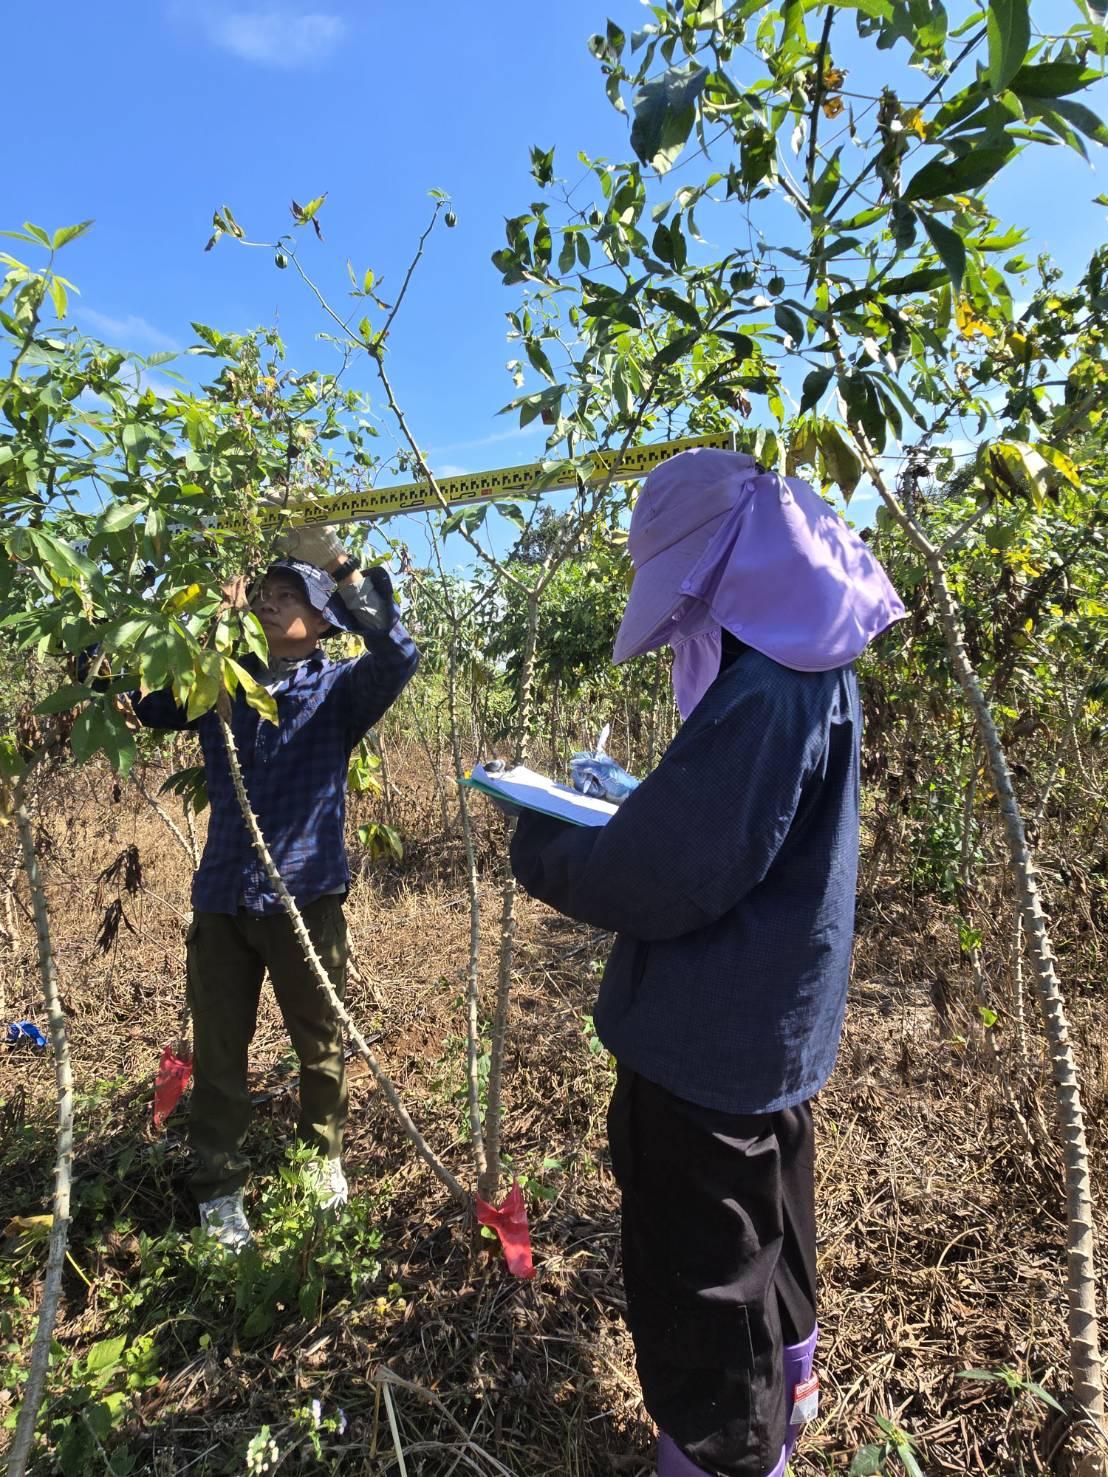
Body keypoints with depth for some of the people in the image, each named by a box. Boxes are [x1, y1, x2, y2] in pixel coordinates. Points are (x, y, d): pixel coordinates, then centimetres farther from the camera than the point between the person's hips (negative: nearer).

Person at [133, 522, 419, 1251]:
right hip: (223, 899, 3)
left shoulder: (340, 689, -4)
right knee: (218, 1053, 12)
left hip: (307, 897, -3)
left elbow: (399, 655, -22)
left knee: (322, 1045, 14)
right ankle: (220, 1189, 30)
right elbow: (139, 700, 13)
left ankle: (326, 1161, 39)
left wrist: (342, 568, -29)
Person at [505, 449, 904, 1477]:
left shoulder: (761, 691, -28)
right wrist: (633, 798, 6)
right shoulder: (812, 670, 5)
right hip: (768, 1030, 11)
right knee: (766, 1236, 31)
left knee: (698, 1285, 11)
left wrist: (539, 846, -11)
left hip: (710, 1045, -11)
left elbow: (661, 881, -27)